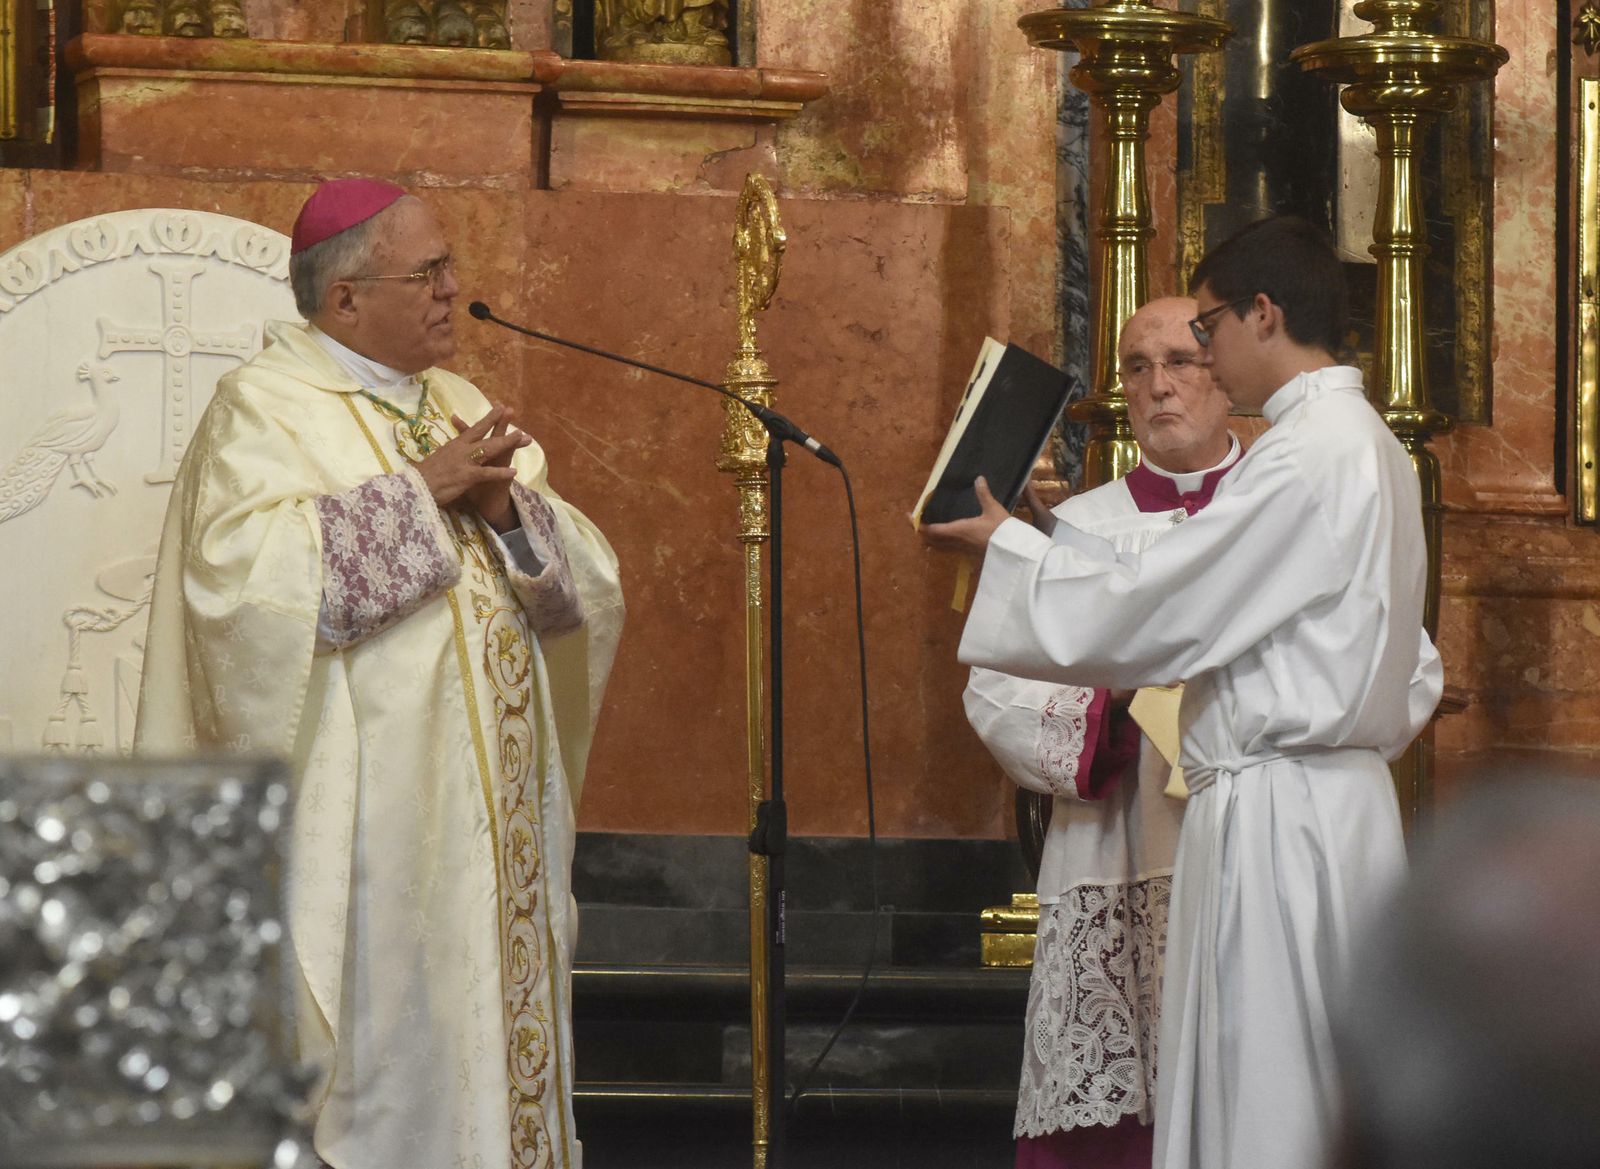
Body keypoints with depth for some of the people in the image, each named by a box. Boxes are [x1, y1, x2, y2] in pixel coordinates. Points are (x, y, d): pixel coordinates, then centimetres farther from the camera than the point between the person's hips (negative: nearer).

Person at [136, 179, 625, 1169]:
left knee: (492, 1029, 5)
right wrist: (420, 490, -19)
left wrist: (507, 509, -8)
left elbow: (587, 582, 13)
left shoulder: (463, 410, 18)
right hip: (359, 817, -7)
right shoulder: (266, 408, -5)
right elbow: (242, 570, -22)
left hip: (489, 811, 7)